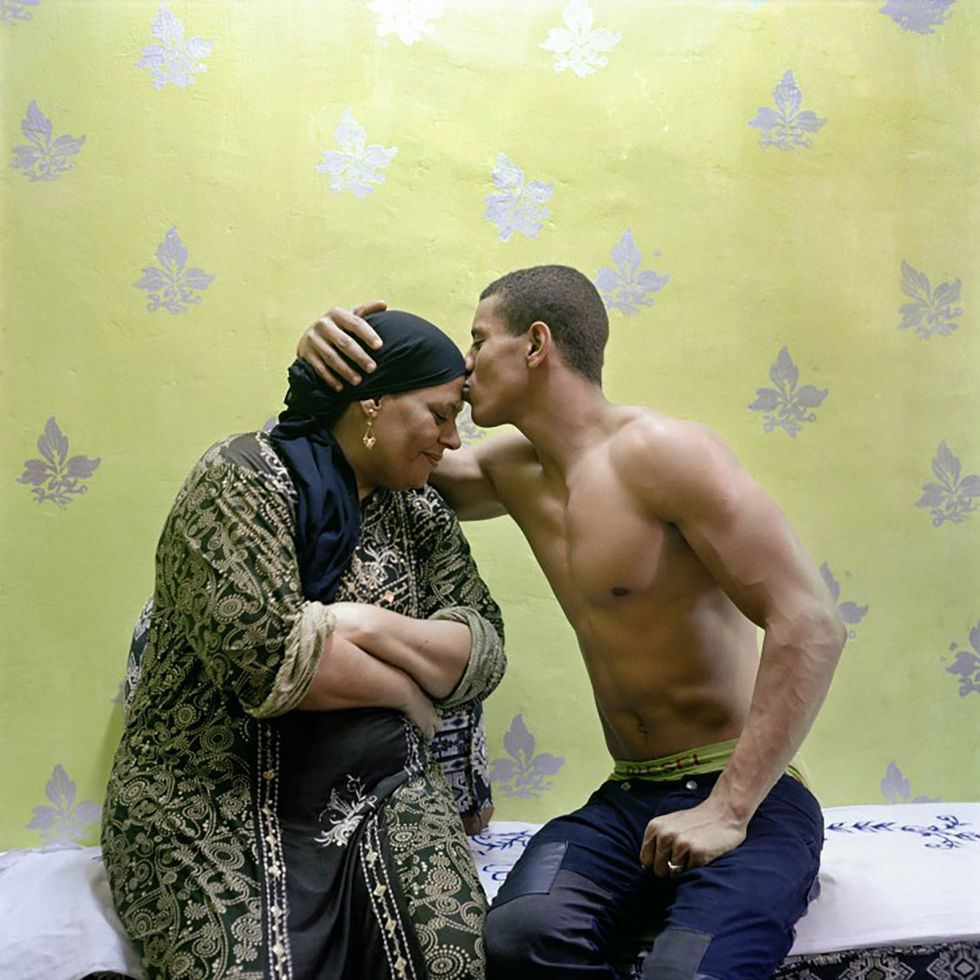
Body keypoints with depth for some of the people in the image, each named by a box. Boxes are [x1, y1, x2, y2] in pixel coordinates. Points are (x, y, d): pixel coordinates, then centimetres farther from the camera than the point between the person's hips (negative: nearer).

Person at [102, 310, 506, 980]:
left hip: (382, 793, 5)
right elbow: (263, 654, -22)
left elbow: (485, 655, 2)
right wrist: (412, 695, -9)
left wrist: (371, 626, -15)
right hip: (219, 795, -4)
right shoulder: (244, 479, -8)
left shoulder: (421, 512, 11)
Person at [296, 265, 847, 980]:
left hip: (747, 797, -5)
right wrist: (325, 362, -1)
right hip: (628, 802, 5)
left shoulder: (657, 452, -12)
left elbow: (811, 623, -16)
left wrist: (728, 810, -18)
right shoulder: (515, 471, 10)